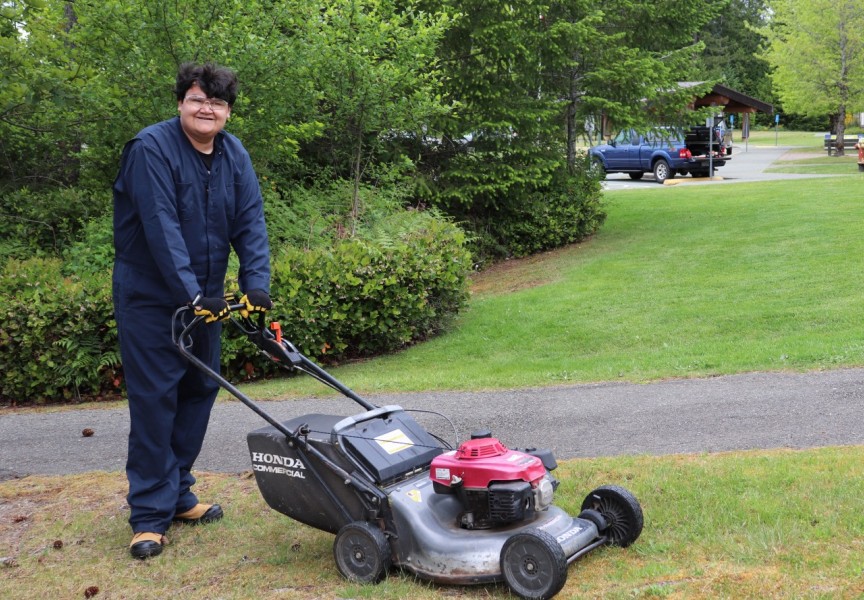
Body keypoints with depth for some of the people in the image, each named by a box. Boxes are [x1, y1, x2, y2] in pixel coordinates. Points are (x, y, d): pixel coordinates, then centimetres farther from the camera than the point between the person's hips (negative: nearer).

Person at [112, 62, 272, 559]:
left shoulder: (234, 155, 3)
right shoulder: (152, 148, -17)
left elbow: (250, 221, -3)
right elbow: (162, 228, -24)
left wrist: (256, 284, -16)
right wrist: (192, 294, -28)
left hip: (204, 297, 7)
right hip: (150, 296, -6)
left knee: (200, 390, 11)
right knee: (155, 398, -6)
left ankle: (178, 493, 25)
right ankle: (150, 515, 2)